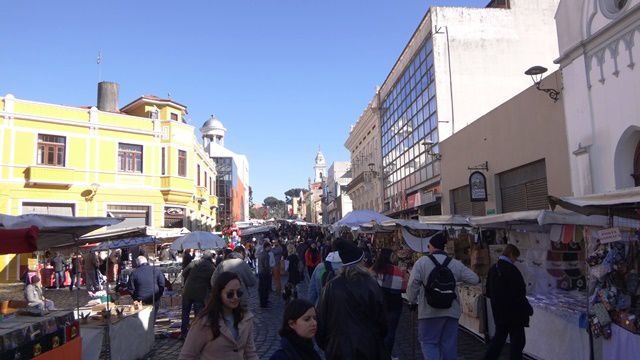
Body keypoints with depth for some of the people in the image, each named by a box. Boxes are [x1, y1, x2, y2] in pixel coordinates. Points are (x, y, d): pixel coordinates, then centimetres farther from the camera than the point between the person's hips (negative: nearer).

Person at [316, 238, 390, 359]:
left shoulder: (330, 287, -9)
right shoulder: (371, 285, -12)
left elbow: (322, 320, -2)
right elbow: (381, 317, -4)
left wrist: (323, 344, 13)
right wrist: (381, 337, 14)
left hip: (338, 346, 1)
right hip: (368, 347, 0)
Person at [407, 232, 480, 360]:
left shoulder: (422, 262, -7)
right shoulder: (455, 264, 2)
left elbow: (412, 285, -12)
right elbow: (474, 279, 2)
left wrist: (412, 301, 2)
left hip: (429, 311, -3)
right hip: (451, 311, 3)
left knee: (428, 342, 8)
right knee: (449, 344, 13)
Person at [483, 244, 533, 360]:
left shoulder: (493, 268, 4)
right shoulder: (511, 270, -20)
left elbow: (488, 292, 11)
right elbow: (518, 294, -20)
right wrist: (528, 308, -6)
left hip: (498, 312, 8)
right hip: (513, 313, -8)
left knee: (499, 337, 20)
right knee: (517, 340, 5)